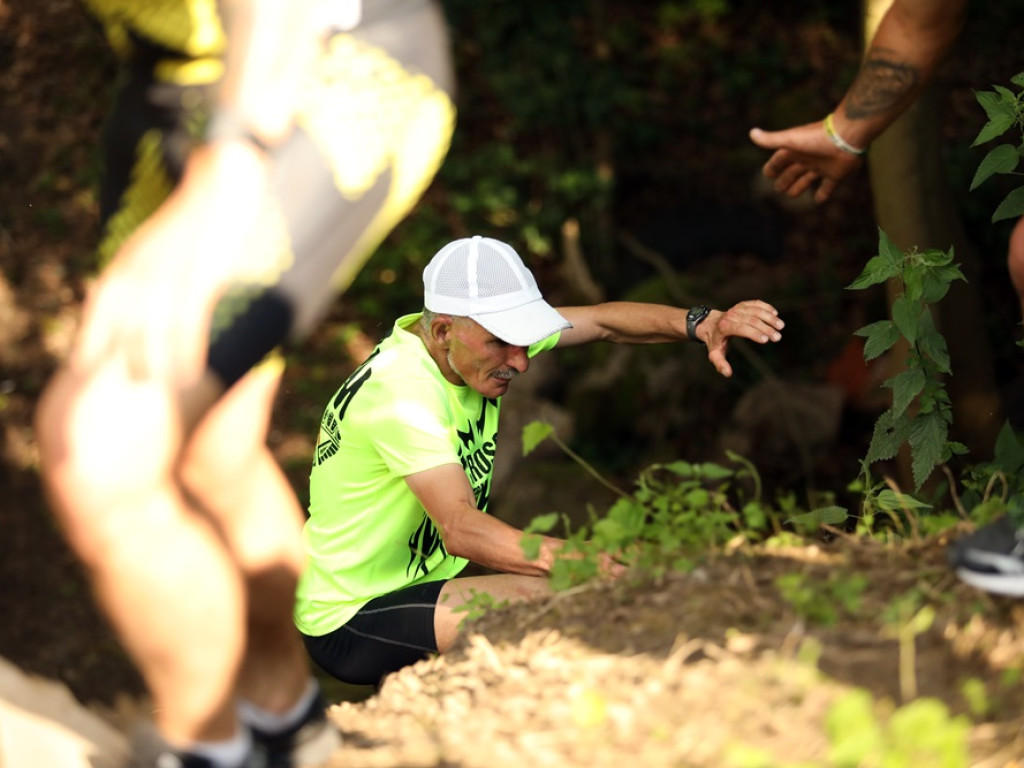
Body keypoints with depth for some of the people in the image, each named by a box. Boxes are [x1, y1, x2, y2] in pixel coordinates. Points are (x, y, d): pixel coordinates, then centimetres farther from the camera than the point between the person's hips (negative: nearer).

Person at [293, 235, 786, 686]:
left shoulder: (481, 337, -3)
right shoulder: (401, 393, -30)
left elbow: (602, 321, 1)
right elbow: (460, 528, -39)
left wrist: (701, 324, -17)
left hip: (423, 580, 9)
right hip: (348, 622, -9)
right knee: (545, 597, -28)